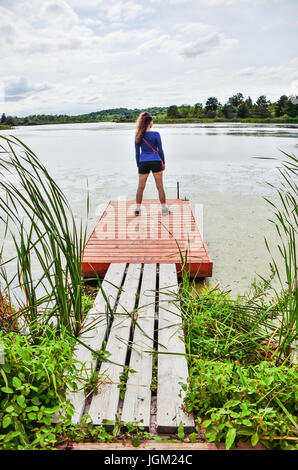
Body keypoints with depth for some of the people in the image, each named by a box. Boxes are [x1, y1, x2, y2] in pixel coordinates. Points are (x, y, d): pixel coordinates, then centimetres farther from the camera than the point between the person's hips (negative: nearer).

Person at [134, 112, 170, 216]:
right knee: (160, 186, 6)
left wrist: (138, 165, 15)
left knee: (141, 187, 9)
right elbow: (160, 150, -3)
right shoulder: (155, 134, -7)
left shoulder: (138, 136, 1)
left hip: (143, 163, 2)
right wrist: (163, 163, 8)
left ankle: (137, 209, 13)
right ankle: (164, 209, 14)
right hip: (155, 162, -2)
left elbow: (137, 152, 6)